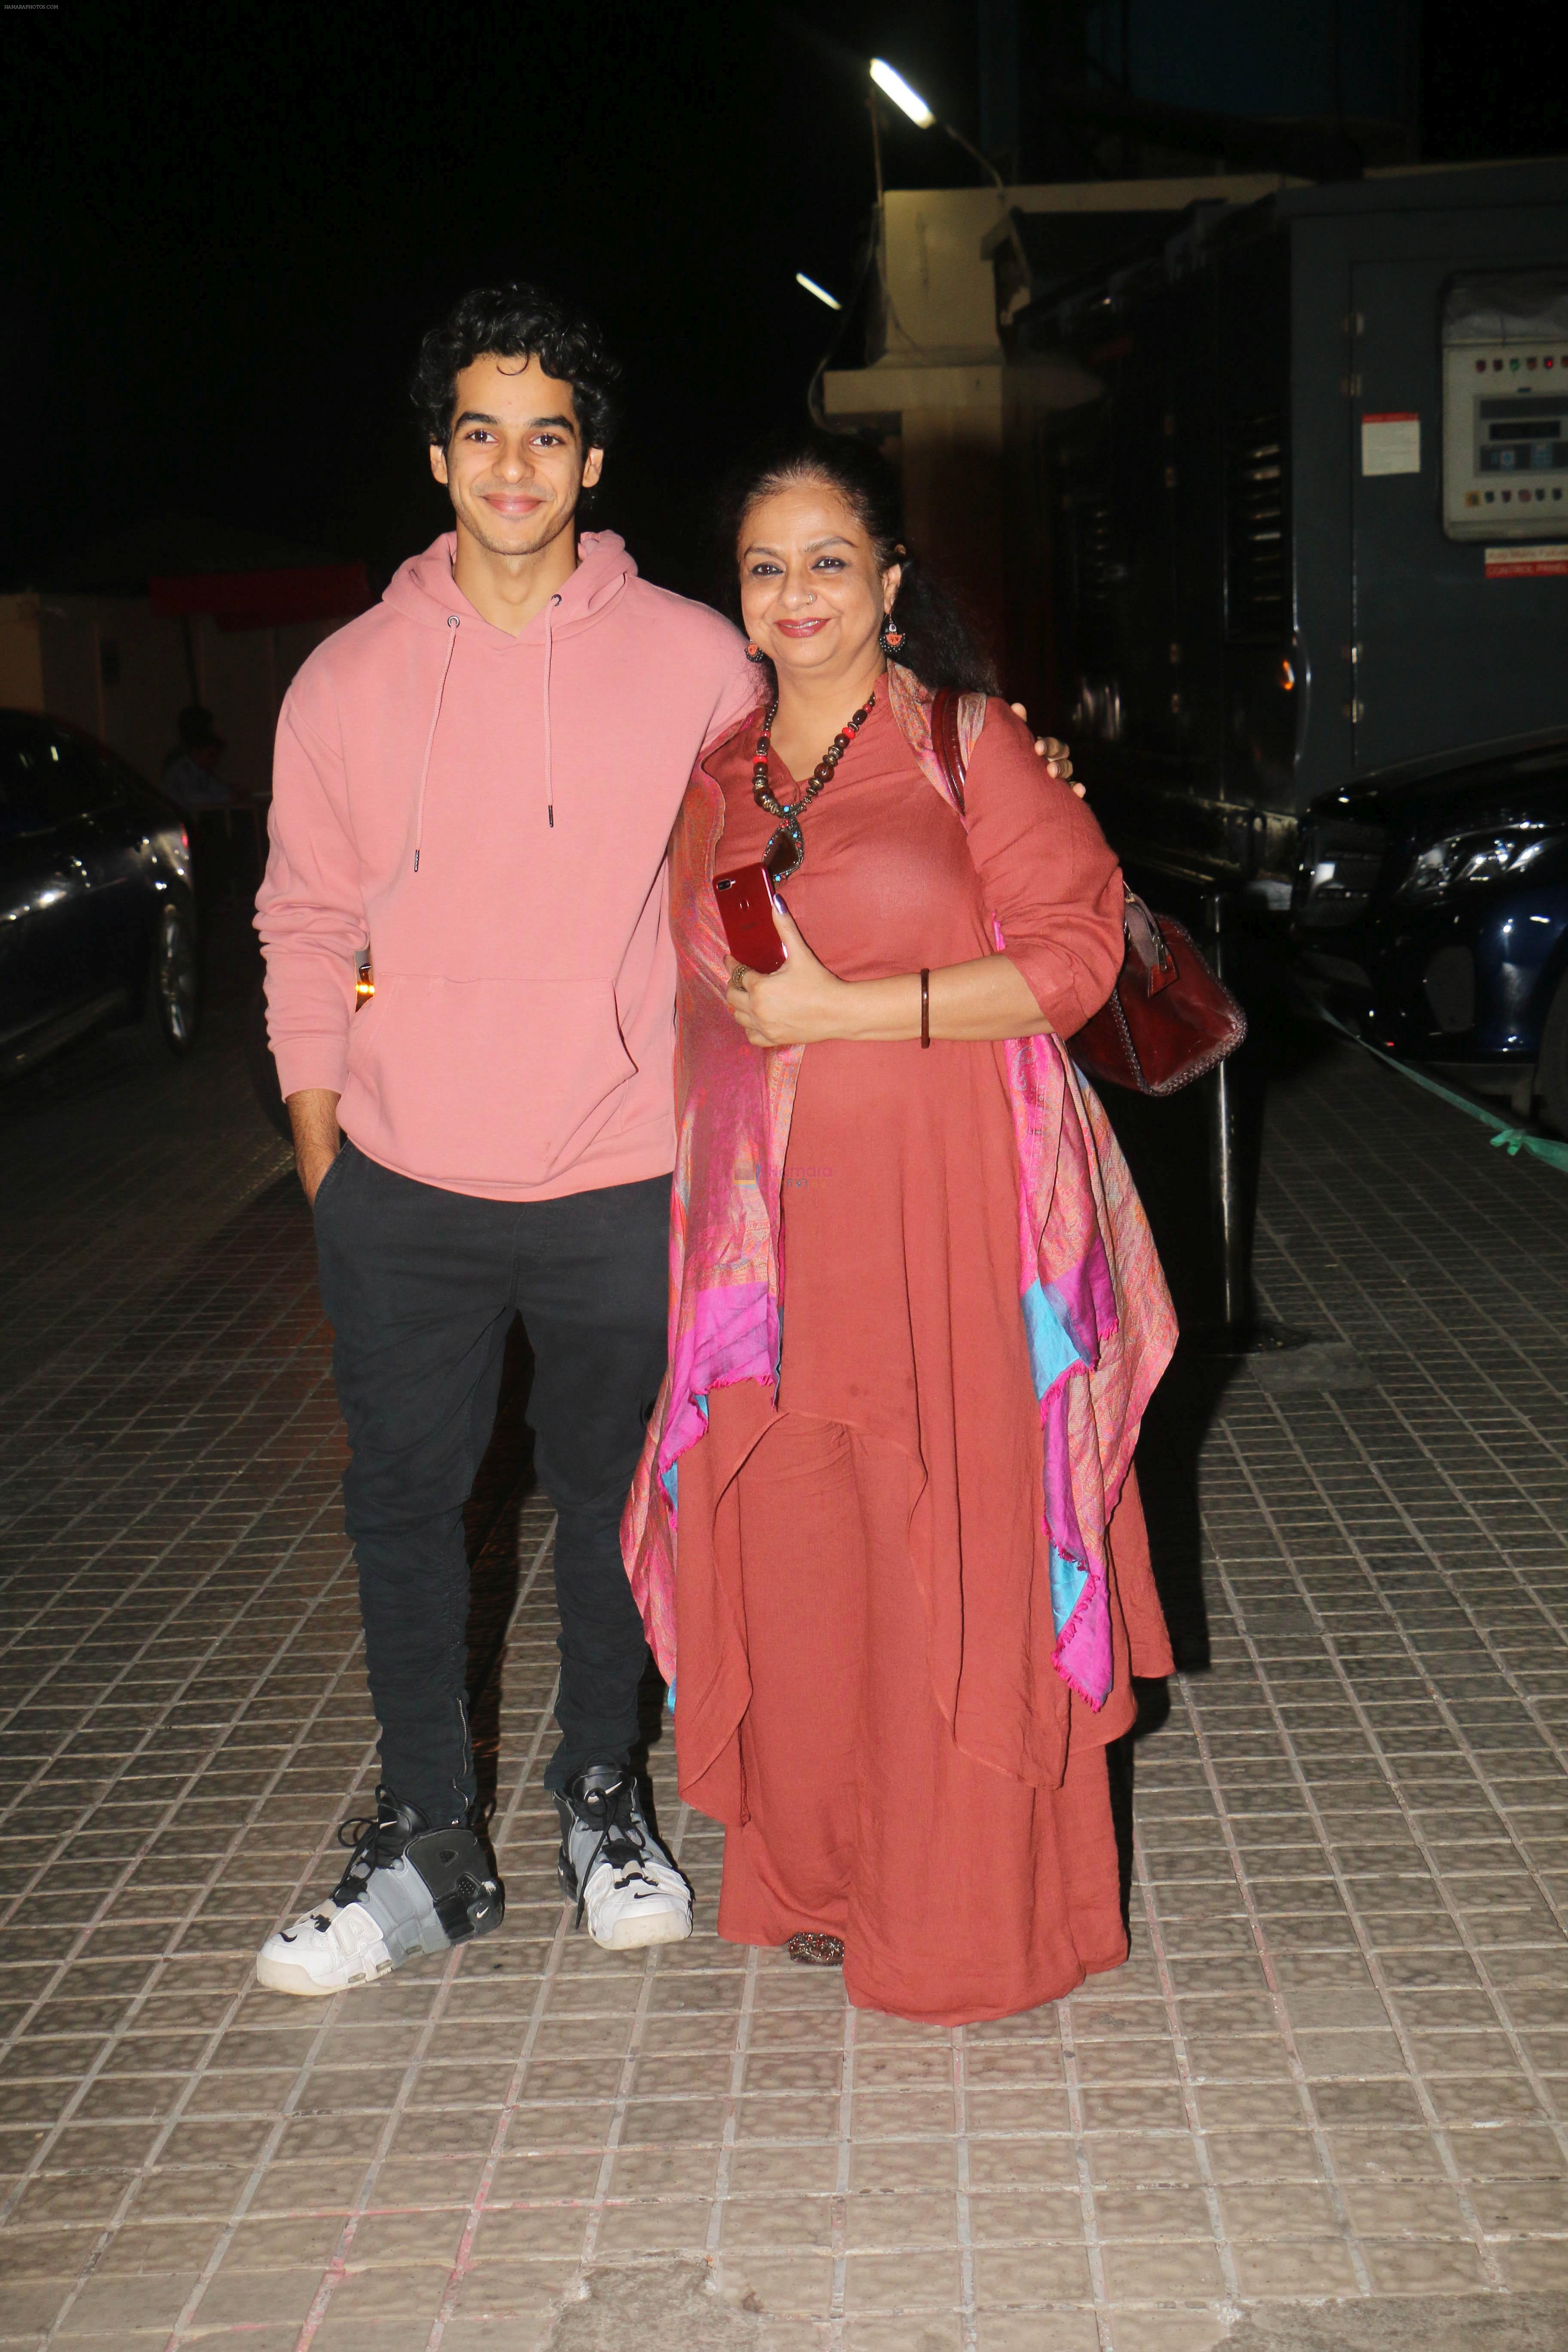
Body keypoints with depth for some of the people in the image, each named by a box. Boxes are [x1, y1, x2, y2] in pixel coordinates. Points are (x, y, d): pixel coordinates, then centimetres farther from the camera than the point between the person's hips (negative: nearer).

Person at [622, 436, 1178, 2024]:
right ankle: (823, 1876, 24)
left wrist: (838, 1009, -13)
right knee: (790, 1548, 6)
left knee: (955, 1548, -1)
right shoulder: (716, 784, 13)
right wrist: (690, 1196, 13)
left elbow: (1074, 955, -9)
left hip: (951, 1213, -4)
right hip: (769, 1221, 5)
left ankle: (975, 1913, 14)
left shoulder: (967, 744, -1)